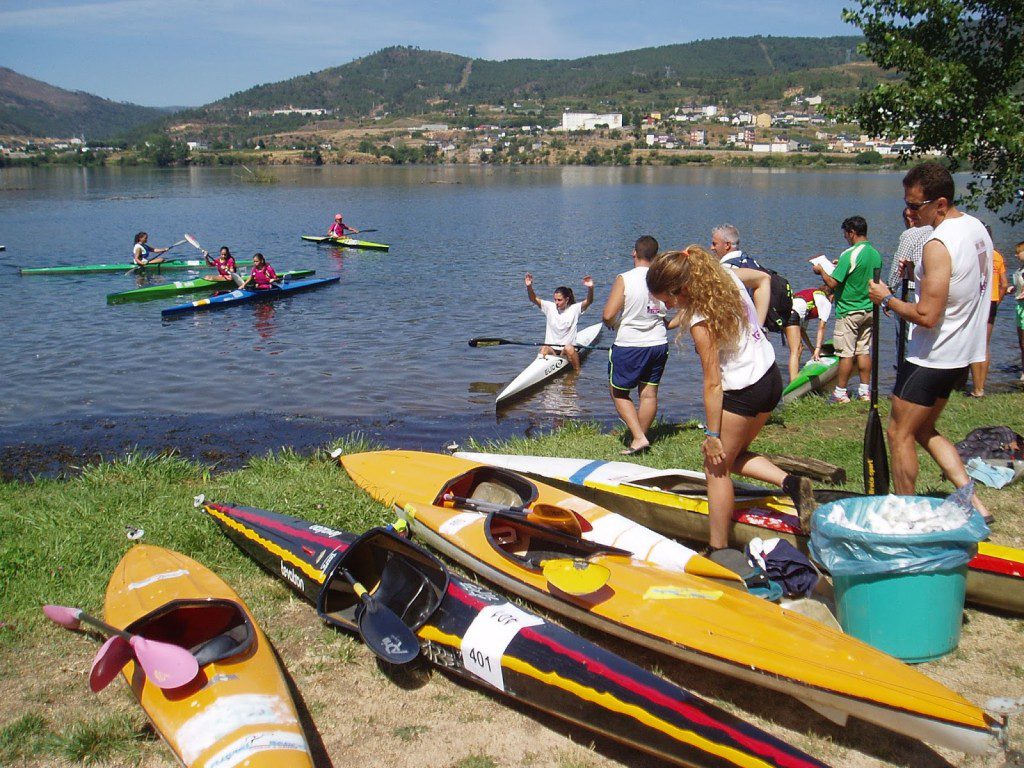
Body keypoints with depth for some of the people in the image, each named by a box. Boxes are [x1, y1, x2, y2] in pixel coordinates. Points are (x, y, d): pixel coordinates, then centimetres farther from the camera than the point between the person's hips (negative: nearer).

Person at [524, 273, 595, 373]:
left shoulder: (574, 309, -1)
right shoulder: (550, 307, 5)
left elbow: (589, 301, -17)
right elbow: (533, 299, -4)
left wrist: (590, 288, -37)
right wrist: (529, 286, -24)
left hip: (569, 349, -1)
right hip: (551, 347, 1)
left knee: (568, 348, -34)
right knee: (544, 349, -32)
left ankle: (577, 372, -18)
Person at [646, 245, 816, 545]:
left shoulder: (701, 321, -25)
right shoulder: (727, 275, -2)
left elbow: (713, 383, -21)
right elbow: (763, 279, 20)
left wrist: (712, 435, -13)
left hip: (742, 392, -9)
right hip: (771, 378, 9)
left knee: (716, 468, 5)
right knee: (733, 456, 23)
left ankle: (718, 549, 11)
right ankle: (790, 482, 5)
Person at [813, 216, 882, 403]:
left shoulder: (849, 255, -19)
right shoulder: (876, 255, 6)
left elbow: (833, 283, -20)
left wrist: (821, 270, -1)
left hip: (848, 312, -7)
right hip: (869, 310, 8)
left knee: (846, 353, -1)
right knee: (864, 351, 13)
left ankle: (841, 393, 5)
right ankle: (865, 391, 16)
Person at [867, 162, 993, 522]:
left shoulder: (939, 245, -24)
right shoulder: (977, 228, 6)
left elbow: (927, 316, -27)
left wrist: (887, 299, -12)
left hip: (931, 356, -10)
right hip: (962, 353, 10)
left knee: (900, 433, 4)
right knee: (923, 430, 20)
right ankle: (972, 500, 14)